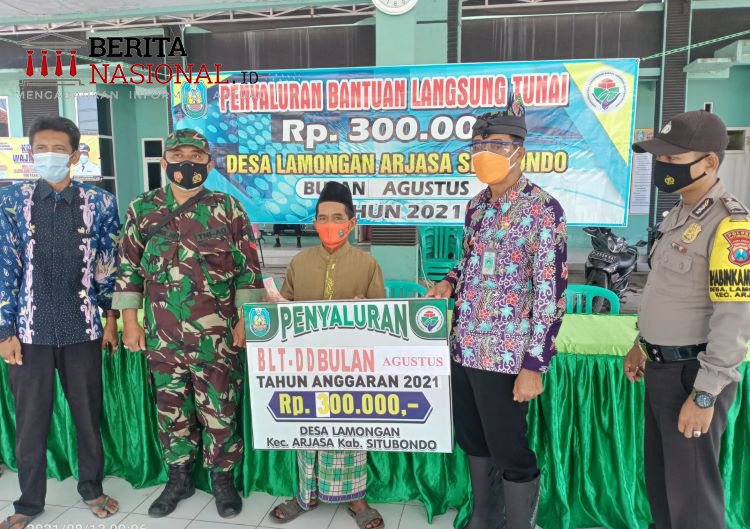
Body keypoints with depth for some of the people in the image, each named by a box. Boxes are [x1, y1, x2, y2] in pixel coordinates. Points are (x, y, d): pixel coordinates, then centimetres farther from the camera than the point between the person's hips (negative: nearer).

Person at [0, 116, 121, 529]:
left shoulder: (100, 203, 0)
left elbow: (109, 266, 7)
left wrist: (112, 317, 7)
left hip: (83, 329, 0)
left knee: (88, 414, 12)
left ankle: (92, 488, 33)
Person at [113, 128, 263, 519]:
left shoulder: (227, 208, -2)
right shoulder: (142, 209, 5)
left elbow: (248, 270, -1)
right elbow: (128, 270, 8)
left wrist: (245, 321, -5)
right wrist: (130, 321, 4)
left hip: (216, 335, -2)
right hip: (162, 335, 3)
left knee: (219, 409, 7)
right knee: (171, 408, 15)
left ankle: (222, 477, 26)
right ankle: (179, 477, 33)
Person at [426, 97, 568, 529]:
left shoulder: (543, 210, -14)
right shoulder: (477, 206, 8)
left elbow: (552, 294, -16)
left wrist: (534, 365, -18)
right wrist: (451, 281, 2)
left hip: (506, 356, -7)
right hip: (464, 349, 8)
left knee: (510, 454, 6)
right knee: (474, 443, 21)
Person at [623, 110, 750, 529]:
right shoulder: (680, 214, 9)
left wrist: (704, 395, -23)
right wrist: (641, 344, 21)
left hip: (692, 374, -9)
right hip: (661, 368, 9)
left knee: (691, 492, 5)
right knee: (659, 478, 21)